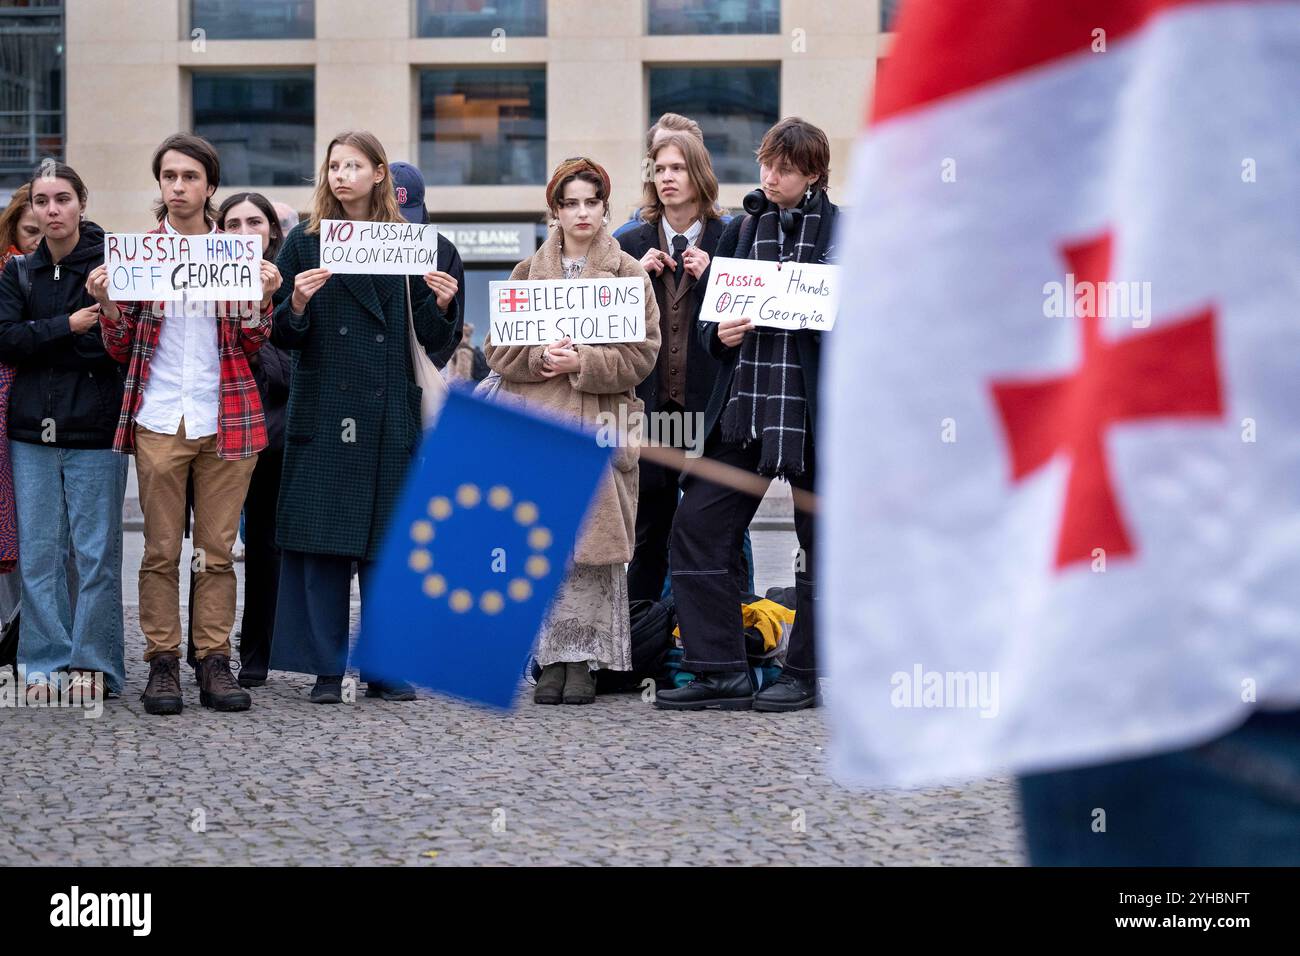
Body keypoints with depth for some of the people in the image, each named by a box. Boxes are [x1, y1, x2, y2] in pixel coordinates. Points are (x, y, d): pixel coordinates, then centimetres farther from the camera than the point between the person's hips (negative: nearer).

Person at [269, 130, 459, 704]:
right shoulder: (305, 243, 5)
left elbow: (431, 342, 9)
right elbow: (285, 337, 2)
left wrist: (441, 306, -10)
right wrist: (298, 303, -17)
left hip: (392, 414, 1)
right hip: (324, 413, -1)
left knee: (388, 539, 2)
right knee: (322, 540, -3)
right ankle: (326, 670, 3)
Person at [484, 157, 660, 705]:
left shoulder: (629, 274, 7)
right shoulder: (528, 272, 14)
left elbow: (641, 355, 0)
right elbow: (498, 350, 10)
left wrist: (583, 363, -13)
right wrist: (540, 358, -9)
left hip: (599, 426, -2)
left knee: (594, 541, -5)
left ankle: (586, 661, 1)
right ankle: (553, 659, 4)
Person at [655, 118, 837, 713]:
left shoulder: (845, 234, 0)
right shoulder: (741, 230, 13)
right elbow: (707, 317, 17)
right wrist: (720, 334, -5)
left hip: (814, 410, -4)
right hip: (742, 410, 4)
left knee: (822, 540, 3)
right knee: (695, 525, -3)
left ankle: (803, 675, 15)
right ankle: (721, 672, 1)